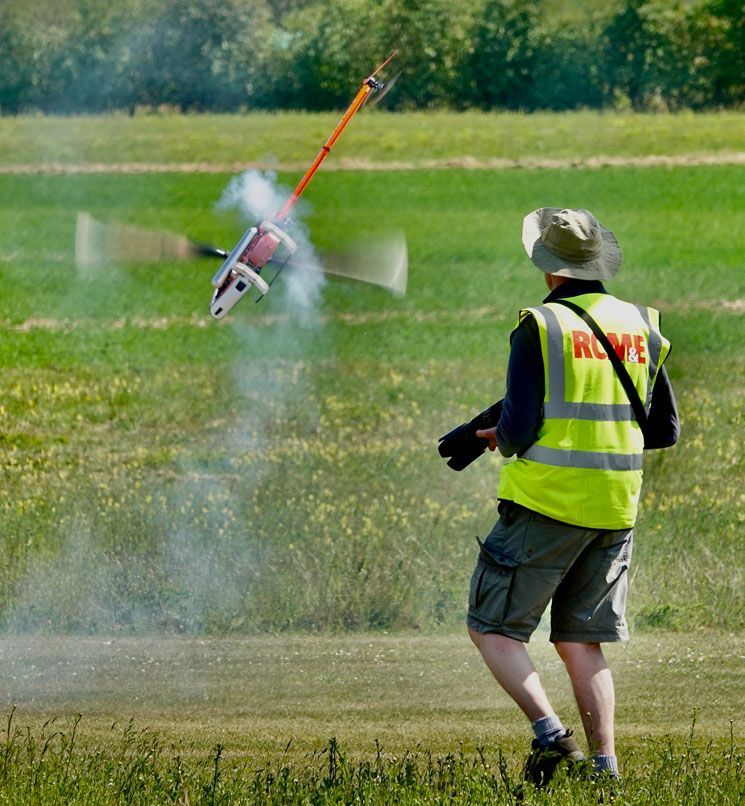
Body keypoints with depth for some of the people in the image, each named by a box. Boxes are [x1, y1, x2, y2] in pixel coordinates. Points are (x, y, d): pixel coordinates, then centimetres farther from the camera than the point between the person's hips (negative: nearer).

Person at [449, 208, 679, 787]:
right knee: (581, 642, 12)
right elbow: (666, 431, 14)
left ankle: (550, 733, -15)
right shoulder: (641, 327, 9)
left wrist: (501, 439, 9)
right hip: (616, 510, 5)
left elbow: (519, 426, -13)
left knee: (493, 628, 3)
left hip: (547, 501, -5)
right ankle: (604, 761, 1)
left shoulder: (541, 327, -8)